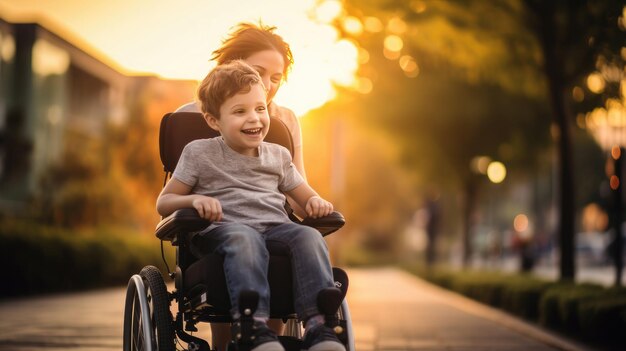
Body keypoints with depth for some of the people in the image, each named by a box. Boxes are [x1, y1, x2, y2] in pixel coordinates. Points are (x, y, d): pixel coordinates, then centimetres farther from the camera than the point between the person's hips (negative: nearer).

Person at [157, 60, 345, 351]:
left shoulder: (277, 156, 22)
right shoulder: (199, 153, 11)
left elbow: (305, 197, 27)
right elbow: (163, 203, 12)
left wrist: (317, 202, 0)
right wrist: (195, 200, -12)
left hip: (275, 226, 4)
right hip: (223, 227, -3)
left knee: (309, 236, -30)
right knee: (244, 238, -40)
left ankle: (318, 327, -38)